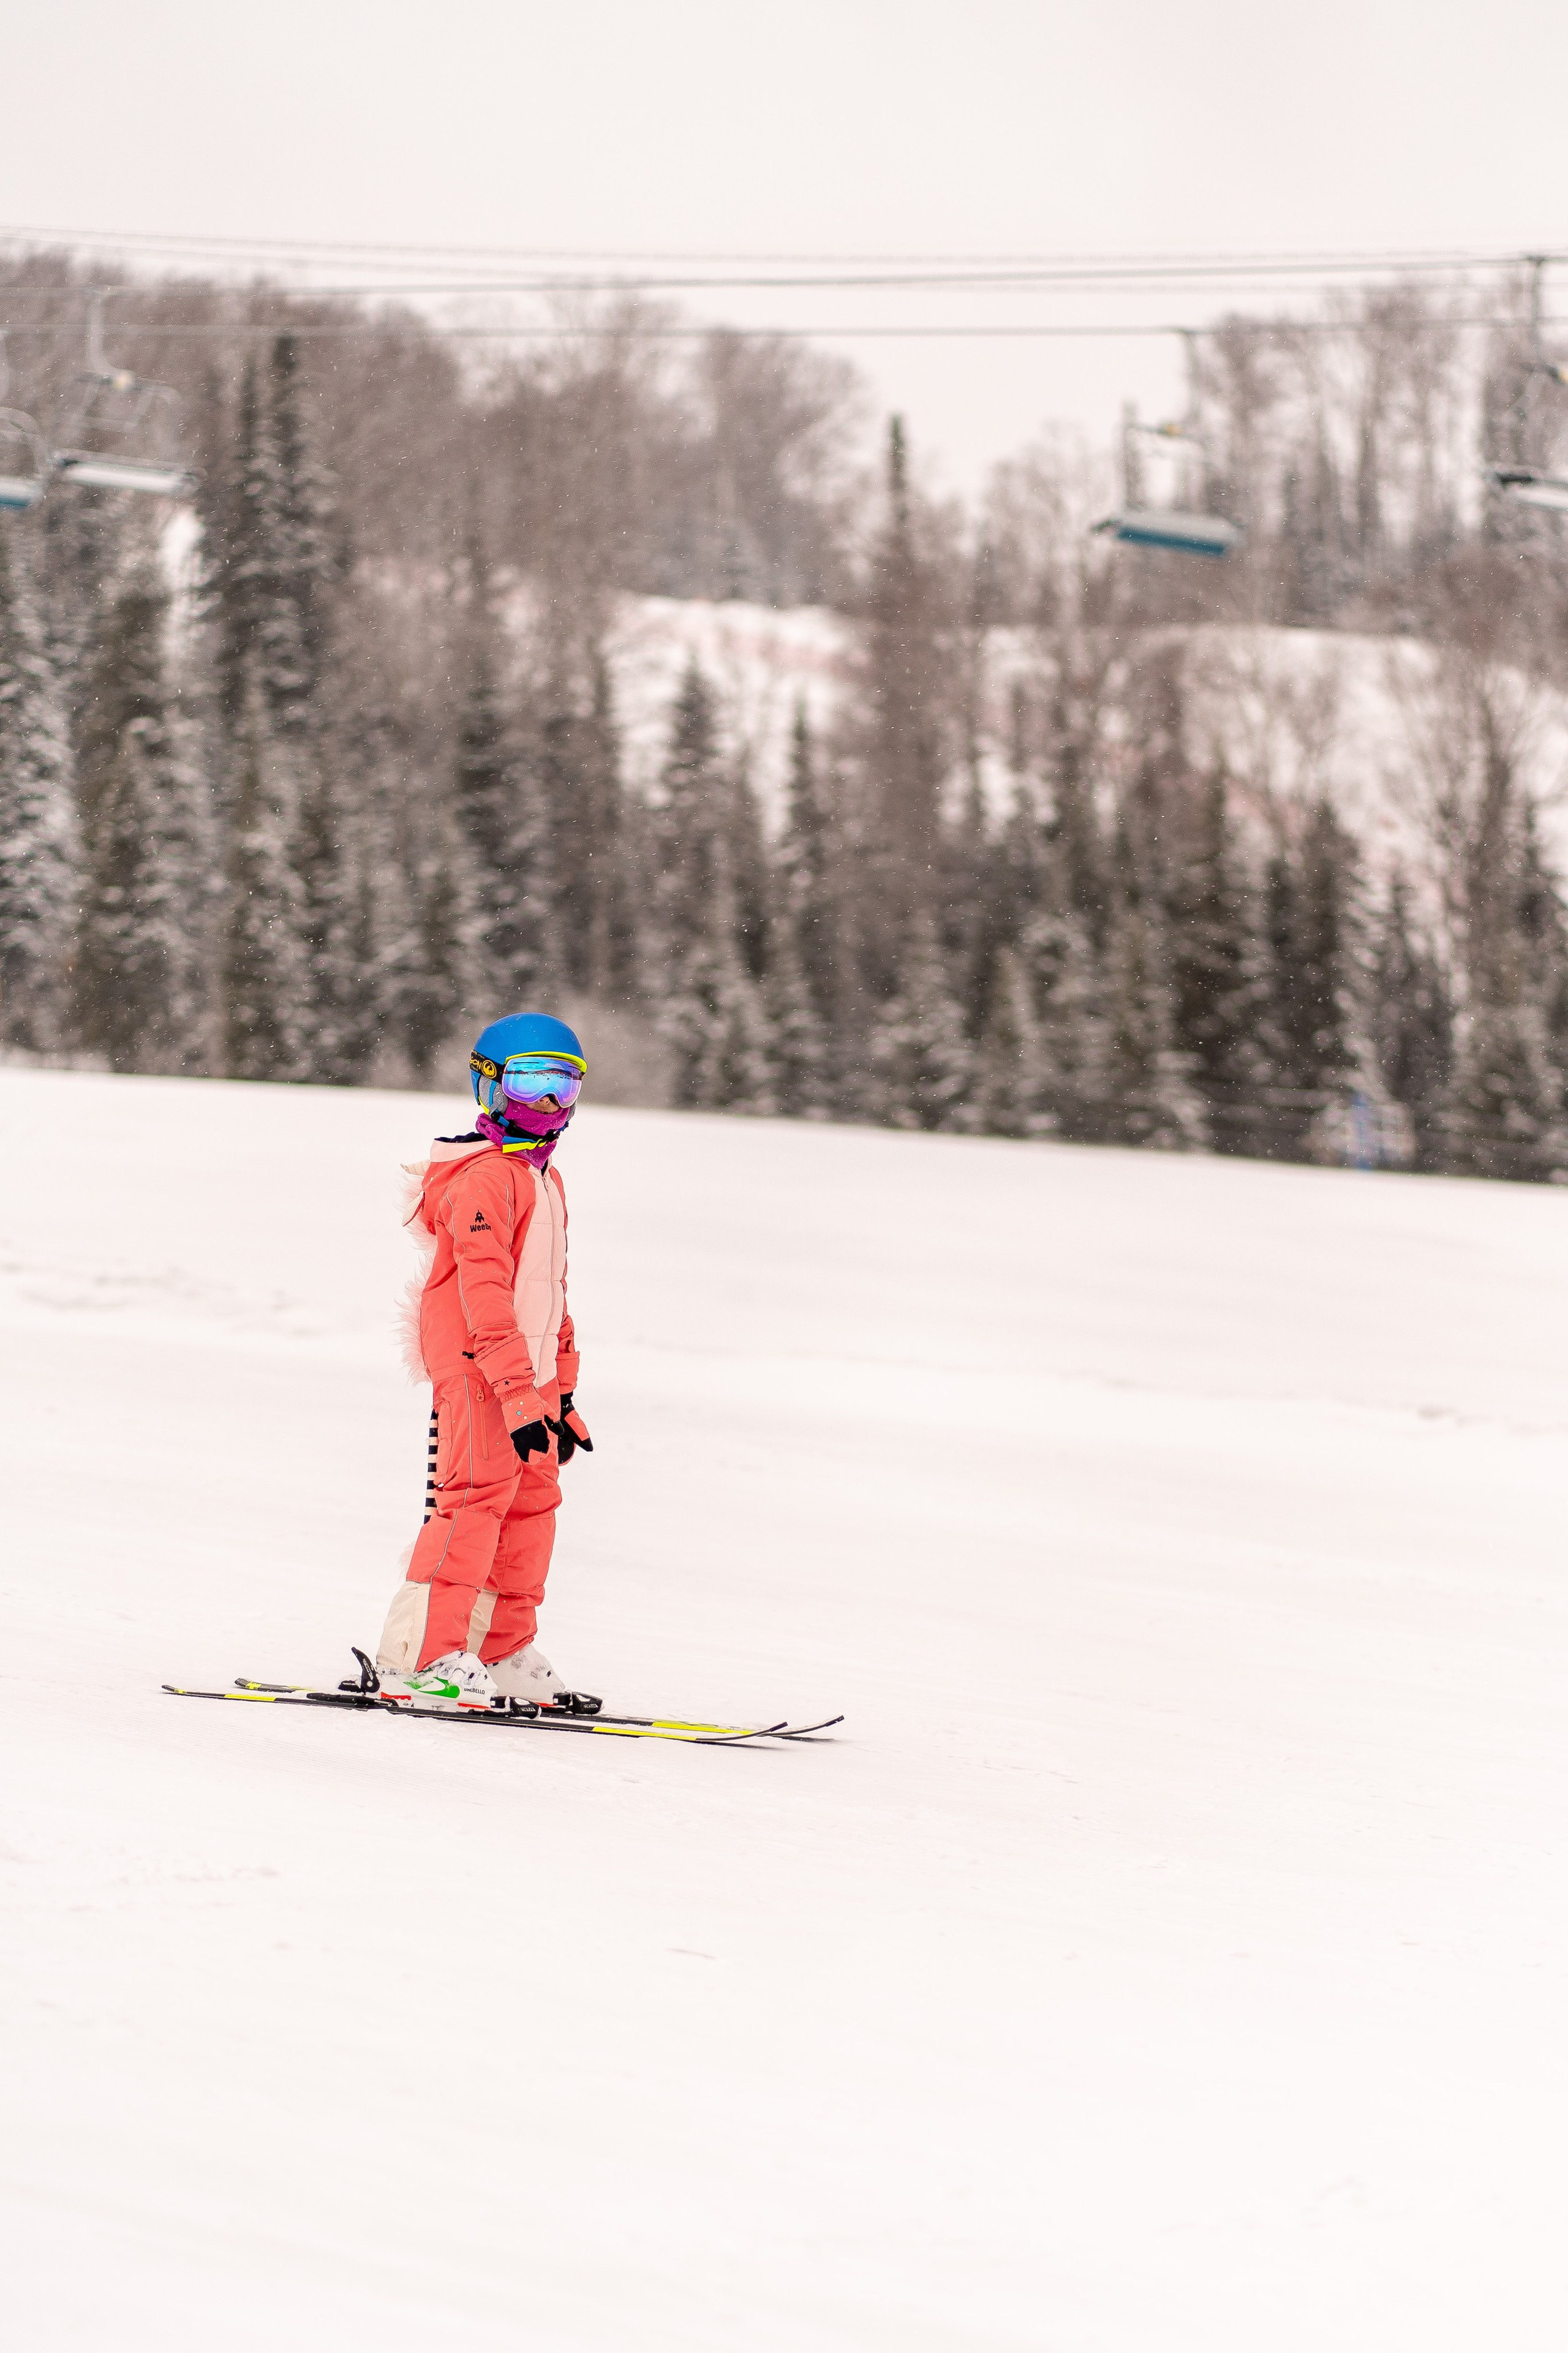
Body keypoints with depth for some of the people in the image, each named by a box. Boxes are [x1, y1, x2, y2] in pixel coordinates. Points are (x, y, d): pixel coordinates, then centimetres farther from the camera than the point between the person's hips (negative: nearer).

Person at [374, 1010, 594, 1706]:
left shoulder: (544, 1180, 21)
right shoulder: (485, 1177, -12)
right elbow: (484, 1287, -20)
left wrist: (561, 1391, 24)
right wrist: (519, 1394, -25)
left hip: (530, 1373, 10)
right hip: (479, 1367, -10)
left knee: (532, 1503, 9)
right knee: (476, 1498, -15)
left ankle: (502, 1650, 16)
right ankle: (419, 1653, -16)